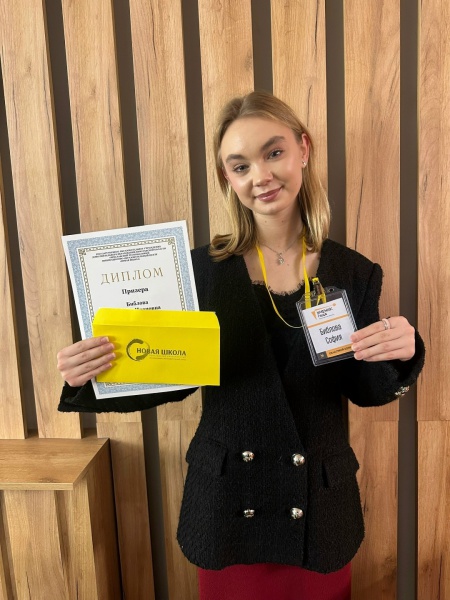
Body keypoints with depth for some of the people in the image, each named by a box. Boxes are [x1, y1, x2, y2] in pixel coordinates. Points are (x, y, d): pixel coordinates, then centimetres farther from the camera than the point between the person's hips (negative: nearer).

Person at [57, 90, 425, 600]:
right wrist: (89, 379, -19)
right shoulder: (203, 268, -9)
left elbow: (362, 390, 0)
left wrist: (401, 356, -20)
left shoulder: (354, 273, -6)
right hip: (227, 502, 0)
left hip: (319, 506, 1)